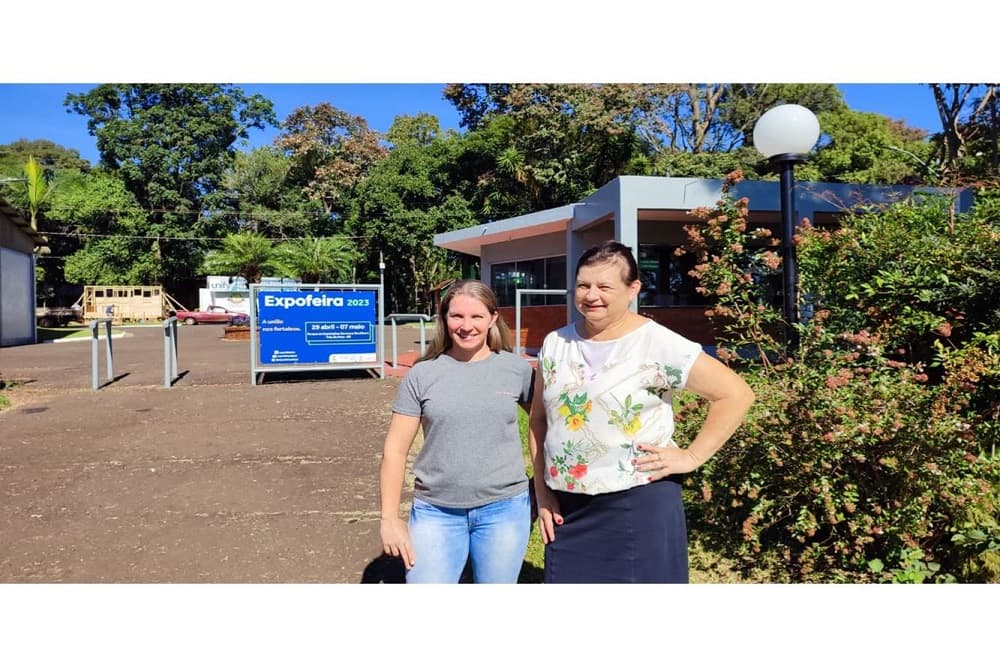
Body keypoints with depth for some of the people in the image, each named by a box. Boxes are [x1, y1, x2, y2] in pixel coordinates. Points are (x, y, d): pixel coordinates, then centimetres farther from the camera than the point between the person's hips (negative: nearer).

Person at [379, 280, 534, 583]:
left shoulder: (517, 369, -1)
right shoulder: (422, 374, -2)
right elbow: (395, 450, 0)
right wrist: (390, 519, -2)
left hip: (504, 508, 1)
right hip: (435, 511, 0)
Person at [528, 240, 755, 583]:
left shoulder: (658, 343, -11)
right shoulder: (555, 343, 4)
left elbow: (736, 394, -9)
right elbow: (539, 420, 11)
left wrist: (691, 456, -11)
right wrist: (542, 493, 7)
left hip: (639, 505, -4)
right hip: (567, 508, 5)